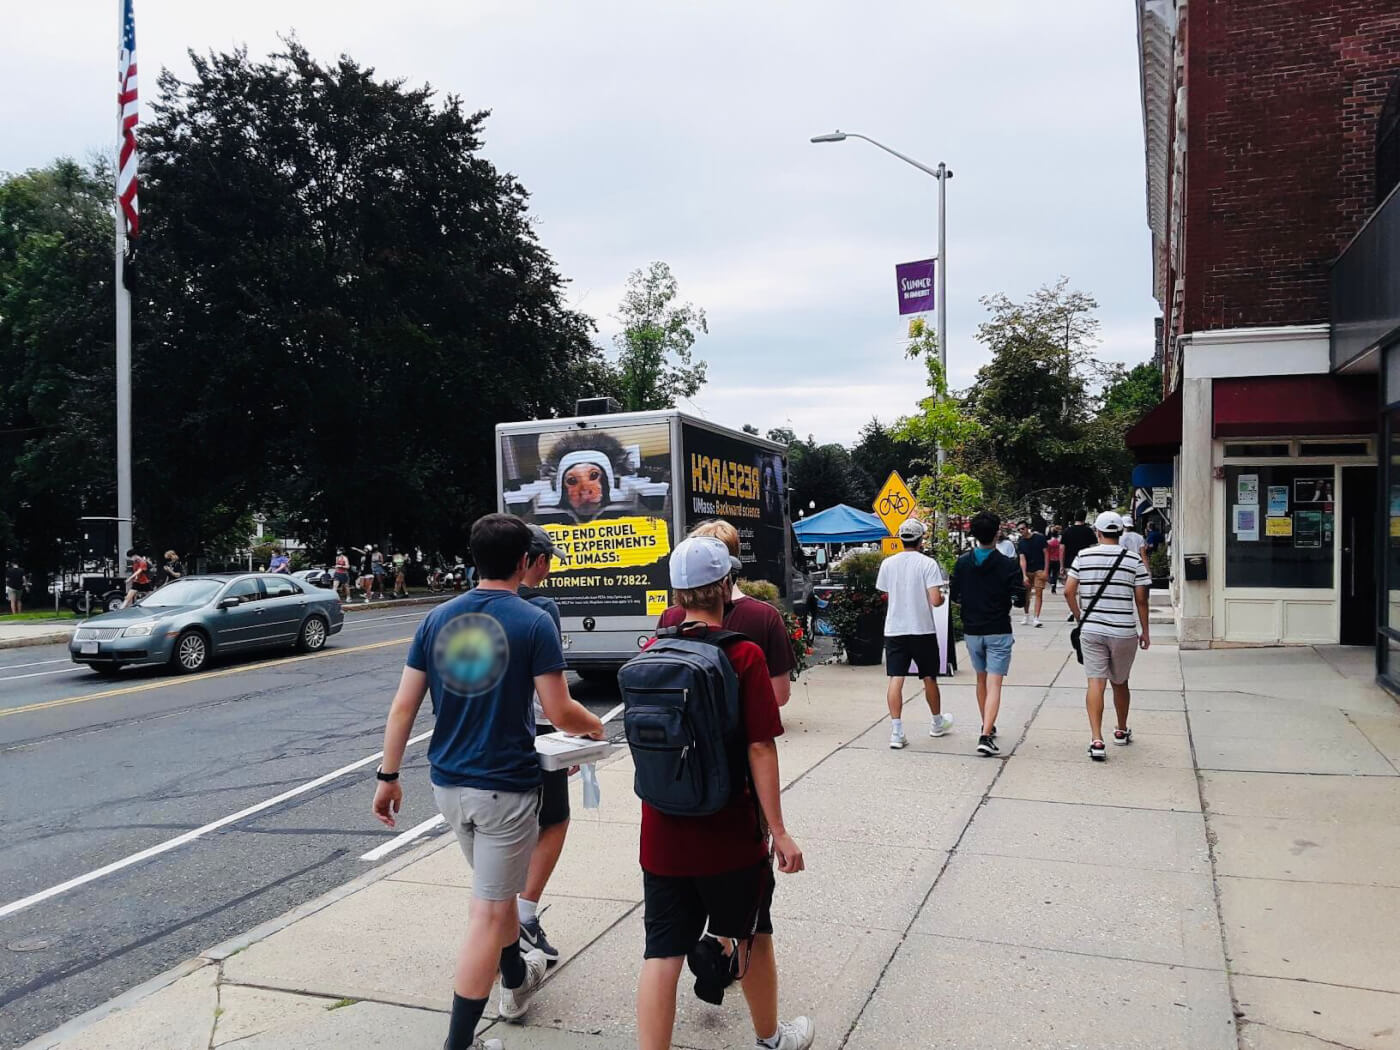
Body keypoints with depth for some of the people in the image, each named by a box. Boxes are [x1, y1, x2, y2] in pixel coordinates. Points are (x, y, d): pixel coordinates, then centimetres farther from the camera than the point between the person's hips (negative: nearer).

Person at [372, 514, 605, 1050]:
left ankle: (516, 979, 47)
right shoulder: (534, 623, -13)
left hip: (449, 783, 6)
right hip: (505, 787, -6)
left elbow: (403, 706, 1)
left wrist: (388, 775, 10)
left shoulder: (437, 619, 1)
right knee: (488, 911, 3)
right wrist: (594, 725, 8)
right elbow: (560, 713, -13)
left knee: (496, 884, 27)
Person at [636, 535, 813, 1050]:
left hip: (662, 835, 3)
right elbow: (760, 748, -18)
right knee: (752, 937, 19)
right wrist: (778, 830, -12)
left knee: (662, 953, 6)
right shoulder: (744, 656, -15)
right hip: (730, 833, -2)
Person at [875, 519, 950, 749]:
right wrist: (943, 597, 6)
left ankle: (896, 731, -7)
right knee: (929, 678, 14)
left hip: (894, 629, 2)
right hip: (922, 629, -2)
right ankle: (937, 722, 32)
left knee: (895, 680, -1)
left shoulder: (887, 563, 1)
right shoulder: (928, 564, -10)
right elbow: (935, 600, -15)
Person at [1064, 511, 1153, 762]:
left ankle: (1096, 740, -13)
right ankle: (1121, 731, 36)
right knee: (1120, 683, 17)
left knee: (1096, 682, -2)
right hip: (1124, 631, 0)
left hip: (1091, 629, 0)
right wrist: (1144, 632, 8)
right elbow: (1141, 599, -1)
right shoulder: (1134, 560, -2)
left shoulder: (1083, 556, 0)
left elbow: (1069, 591, 0)